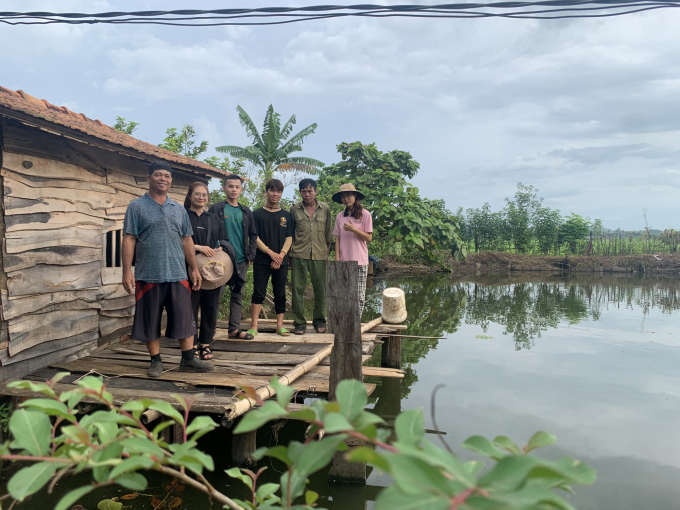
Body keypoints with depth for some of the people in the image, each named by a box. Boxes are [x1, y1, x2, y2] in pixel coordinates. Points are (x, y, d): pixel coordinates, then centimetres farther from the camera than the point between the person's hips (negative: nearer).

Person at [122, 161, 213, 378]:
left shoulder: (179, 209, 14)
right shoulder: (137, 207, 2)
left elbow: (187, 240, 15)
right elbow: (129, 240, -4)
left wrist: (194, 268, 10)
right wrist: (127, 271, -11)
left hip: (178, 275, 3)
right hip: (148, 276, -3)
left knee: (185, 318, 3)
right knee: (150, 321, 5)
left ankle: (188, 360, 13)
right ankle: (156, 361, 18)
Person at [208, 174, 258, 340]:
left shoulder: (246, 212, 13)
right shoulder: (215, 209, 1)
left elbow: (253, 235, 14)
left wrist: (250, 256, 4)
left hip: (241, 260, 4)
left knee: (238, 295, 8)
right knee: (216, 294, -2)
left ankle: (234, 328, 15)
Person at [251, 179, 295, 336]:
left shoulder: (287, 215, 11)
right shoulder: (258, 214, 4)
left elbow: (289, 238, 5)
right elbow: (255, 237, -3)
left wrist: (281, 255, -11)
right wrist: (271, 253, -14)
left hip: (281, 262, 2)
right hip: (261, 261, -2)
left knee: (280, 294, 6)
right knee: (259, 293, -4)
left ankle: (280, 326, 12)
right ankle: (254, 327, -2)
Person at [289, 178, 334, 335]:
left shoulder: (325, 209, 7)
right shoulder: (294, 209, 6)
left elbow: (329, 234, 12)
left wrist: (326, 253, 9)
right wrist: (288, 254, 7)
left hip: (319, 255, 1)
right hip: (299, 255, 0)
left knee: (320, 289, 4)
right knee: (298, 288, -1)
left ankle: (319, 320, 20)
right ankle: (299, 322, 9)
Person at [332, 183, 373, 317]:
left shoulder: (365, 214, -2)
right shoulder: (340, 216, 9)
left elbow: (369, 238, -4)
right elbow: (337, 239, 9)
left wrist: (353, 229, -17)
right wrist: (337, 259, 1)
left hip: (360, 261, -3)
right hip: (344, 261, 3)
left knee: (359, 295, 0)